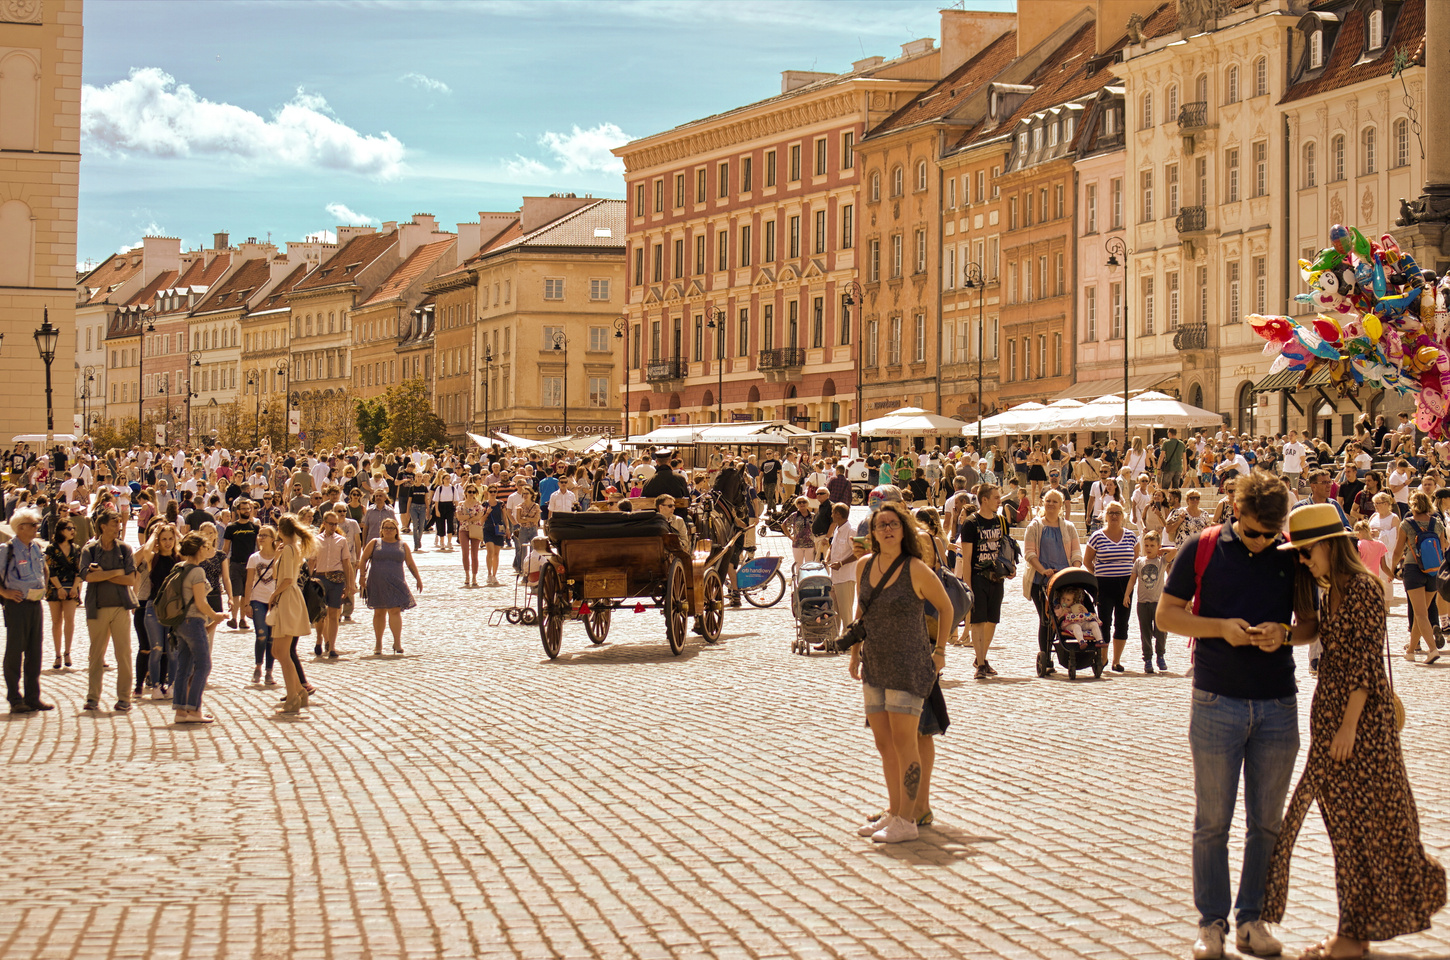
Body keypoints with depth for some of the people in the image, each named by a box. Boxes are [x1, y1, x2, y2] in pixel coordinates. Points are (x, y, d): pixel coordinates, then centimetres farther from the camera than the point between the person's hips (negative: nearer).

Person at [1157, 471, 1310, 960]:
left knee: (1267, 822, 7)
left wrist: (1284, 632, -12)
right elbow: (1167, 613, 2)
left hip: (1277, 704, 2)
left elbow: (1312, 623, 11)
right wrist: (1221, 627, -13)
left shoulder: (1292, 557, 3)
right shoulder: (1201, 550, -2)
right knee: (1212, 821, 3)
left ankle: (1252, 919, 17)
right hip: (1216, 703, -2)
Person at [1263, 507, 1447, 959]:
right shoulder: (1331, 590, 12)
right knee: (1344, 820, 11)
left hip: (1360, 714, -9)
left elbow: (1367, 660, -18)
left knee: (1357, 820, -2)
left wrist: (1348, 725, -19)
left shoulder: (1362, 588, -14)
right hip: (1329, 708, 9)